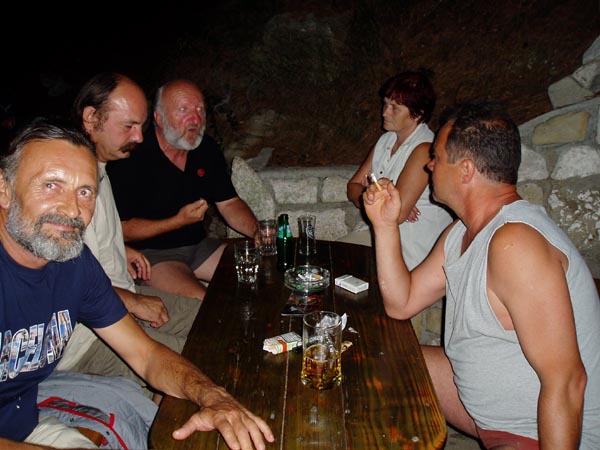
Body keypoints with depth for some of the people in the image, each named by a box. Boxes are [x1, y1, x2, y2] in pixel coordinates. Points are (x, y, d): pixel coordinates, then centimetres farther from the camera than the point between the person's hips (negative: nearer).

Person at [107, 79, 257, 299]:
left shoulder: (207, 149, 4)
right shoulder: (131, 158, -16)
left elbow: (229, 203, 8)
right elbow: (121, 229, -15)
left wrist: (258, 231, -11)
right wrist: (179, 221, -21)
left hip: (199, 246, 7)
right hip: (151, 253, -6)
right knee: (202, 302, -30)